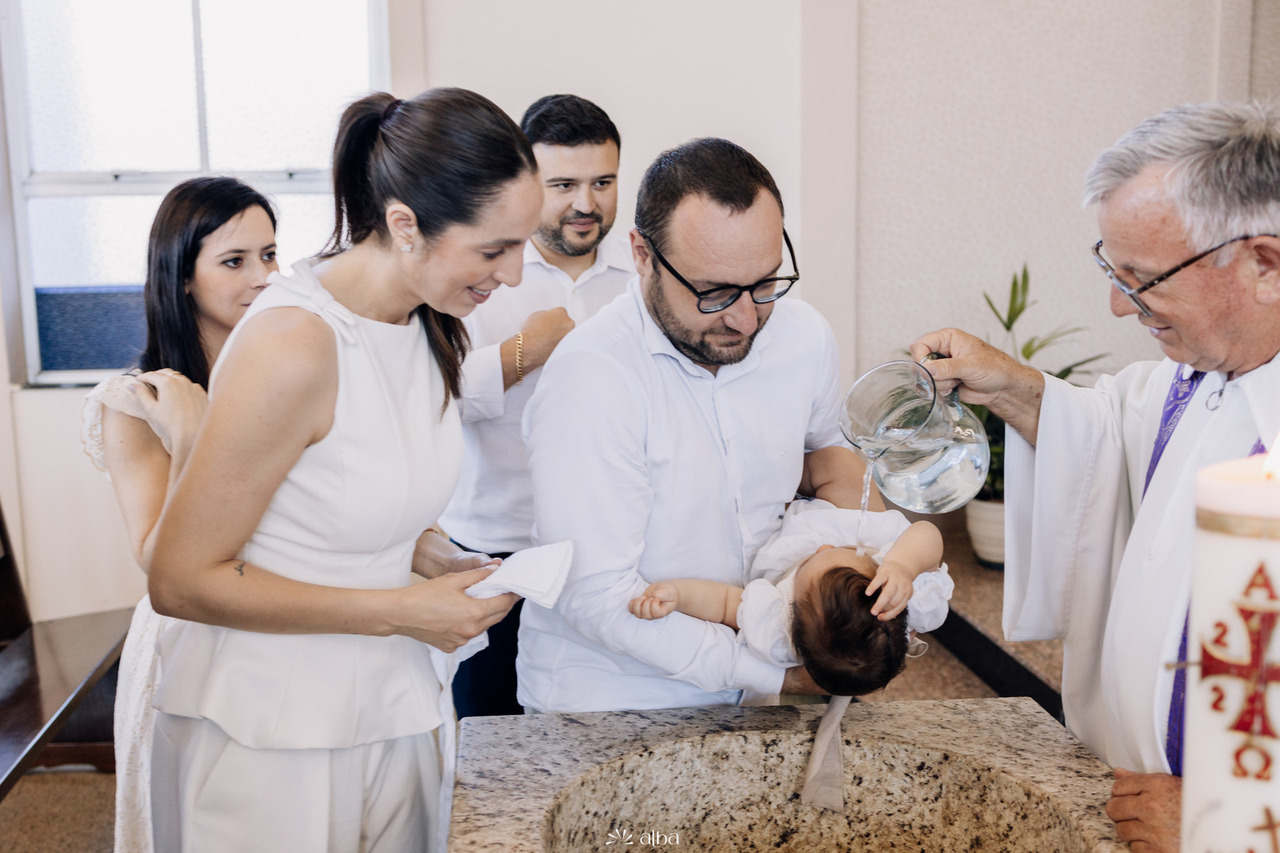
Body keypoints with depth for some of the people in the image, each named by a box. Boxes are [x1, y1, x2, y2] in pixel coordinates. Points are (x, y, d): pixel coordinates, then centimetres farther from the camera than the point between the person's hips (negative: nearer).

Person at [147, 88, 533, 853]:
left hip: (395, 706, 7)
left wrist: (457, 575, -1)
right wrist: (399, 611, -18)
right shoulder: (293, 347, -24)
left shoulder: (428, 324, 1)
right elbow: (182, 581, -19)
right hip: (271, 734, -7)